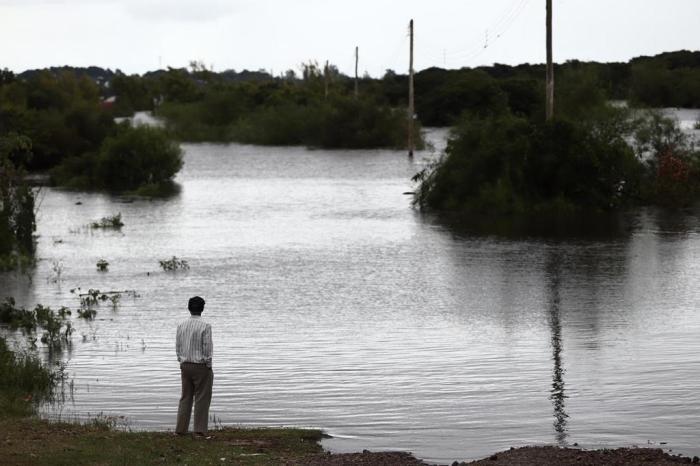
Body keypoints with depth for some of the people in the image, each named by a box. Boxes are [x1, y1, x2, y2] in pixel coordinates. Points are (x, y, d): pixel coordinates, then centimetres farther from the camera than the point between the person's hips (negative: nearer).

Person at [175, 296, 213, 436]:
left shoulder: (181, 325, 3)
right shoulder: (205, 326, -13)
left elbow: (178, 347, 7)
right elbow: (207, 349, -13)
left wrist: (182, 363, 16)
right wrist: (209, 368, -4)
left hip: (185, 366, 5)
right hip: (201, 366, -5)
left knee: (185, 398, 11)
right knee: (202, 398, 1)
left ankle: (181, 428, 9)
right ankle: (199, 429, -1)